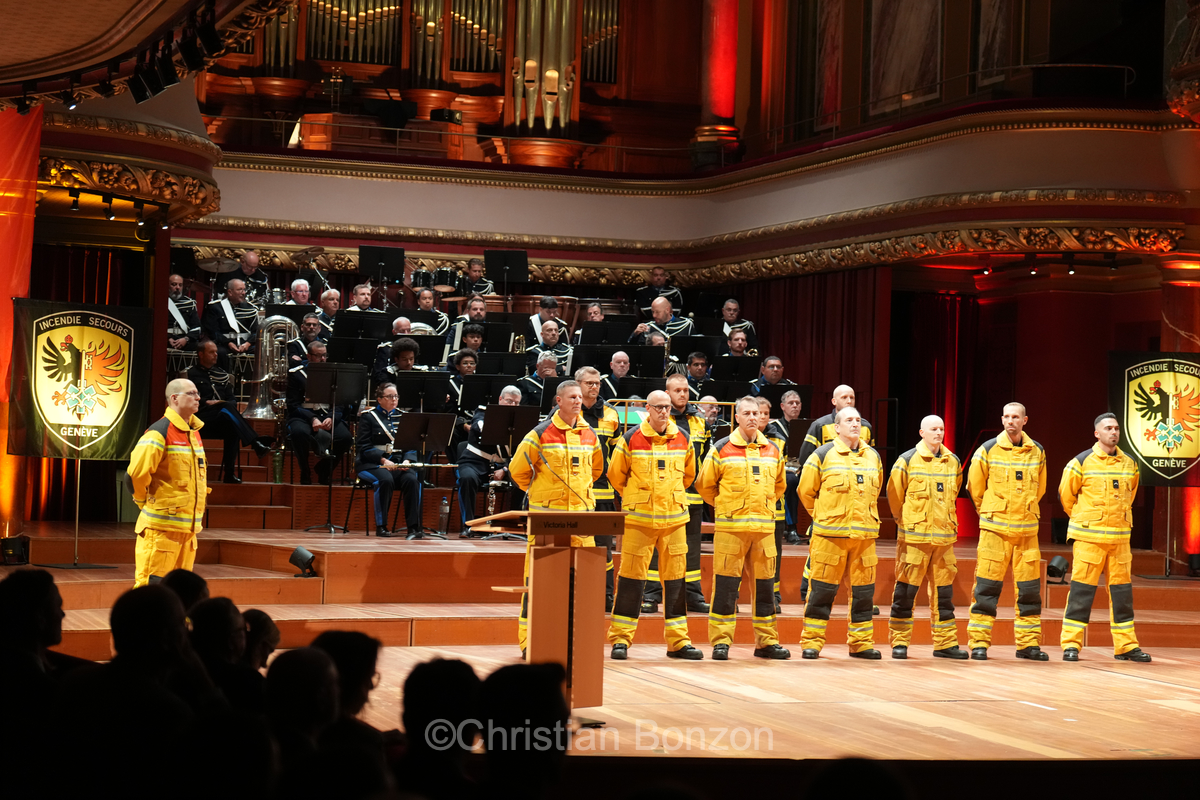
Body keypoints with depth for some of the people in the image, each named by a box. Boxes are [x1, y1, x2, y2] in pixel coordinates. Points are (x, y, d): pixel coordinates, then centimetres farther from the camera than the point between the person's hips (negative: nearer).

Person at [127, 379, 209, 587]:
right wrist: (145, 502, -7)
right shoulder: (159, 433, -14)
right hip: (161, 526, -8)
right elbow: (136, 473, -21)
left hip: (189, 526, 8)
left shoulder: (194, 432, 14)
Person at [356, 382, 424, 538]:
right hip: (371, 463, -3)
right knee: (385, 479, -35)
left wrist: (407, 461, -10)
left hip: (398, 463, 3)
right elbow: (363, 446, -5)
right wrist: (383, 460, -18)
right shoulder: (368, 417, 4)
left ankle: (414, 527, -28)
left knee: (412, 479, -28)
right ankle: (381, 527, -25)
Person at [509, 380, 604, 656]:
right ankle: (529, 640, -1)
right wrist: (538, 493, 9)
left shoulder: (590, 435, 10)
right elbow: (518, 469, 2)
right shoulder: (541, 434, -4)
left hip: (581, 513, 4)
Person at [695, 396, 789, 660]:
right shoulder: (722, 449, -1)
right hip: (730, 526, -4)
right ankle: (721, 641, 1)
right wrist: (725, 506, 7)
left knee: (765, 583, 7)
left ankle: (767, 641, 14)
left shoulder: (772, 451, 12)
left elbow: (779, 485, 25)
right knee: (726, 584, -4)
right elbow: (705, 485, 5)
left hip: (764, 526, 4)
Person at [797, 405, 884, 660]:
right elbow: (806, 491, 5)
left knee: (864, 589, 5)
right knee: (823, 588, -2)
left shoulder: (873, 457, 12)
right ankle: (812, 641, 5)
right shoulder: (822, 456, -2)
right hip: (830, 534, -4)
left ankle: (861, 642, 14)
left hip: (865, 534, 4)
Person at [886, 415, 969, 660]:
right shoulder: (907, 461, -5)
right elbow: (894, 493, 2)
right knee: (906, 589, -2)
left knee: (943, 590, 8)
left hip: (945, 536, 4)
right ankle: (899, 642, 5)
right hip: (914, 535, -4)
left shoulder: (953, 462, 10)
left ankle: (945, 642, 13)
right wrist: (903, 520, 7)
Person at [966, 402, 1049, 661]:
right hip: (995, 528, -3)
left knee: (1029, 589, 5)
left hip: (1027, 530, 3)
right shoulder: (988, 450, -3)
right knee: (987, 586, -4)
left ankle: (1028, 643, 13)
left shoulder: (1037, 452, 7)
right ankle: (979, 643, 2)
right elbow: (975, 486, 6)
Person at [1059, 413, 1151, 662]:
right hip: (1088, 537, -4)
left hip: (1119, 538, 4)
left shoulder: (1130, 464, 10)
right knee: (1082, 589, -4)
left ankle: (1126, 645, 12)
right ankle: (1071, 644, 1)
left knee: (1122, 590, 6)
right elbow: (1066, 493, 4)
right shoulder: (1081, 462, -5)